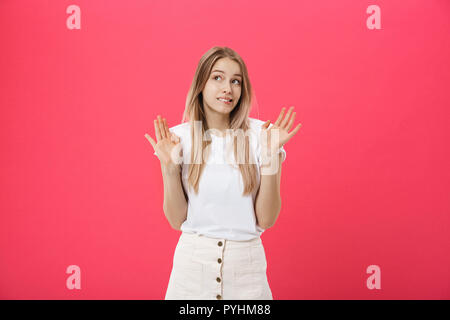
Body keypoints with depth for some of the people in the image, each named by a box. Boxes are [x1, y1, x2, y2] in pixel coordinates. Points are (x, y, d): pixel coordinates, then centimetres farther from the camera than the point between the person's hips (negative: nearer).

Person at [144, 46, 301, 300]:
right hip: (192, 261, 1)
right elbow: (176, 219, -3)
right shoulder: (180, 136, -5)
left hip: (246, 262, 0)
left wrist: (271, 156, -18)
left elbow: (267, 220, -9)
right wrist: (169, 167, -15)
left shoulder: (262, 134, -7)